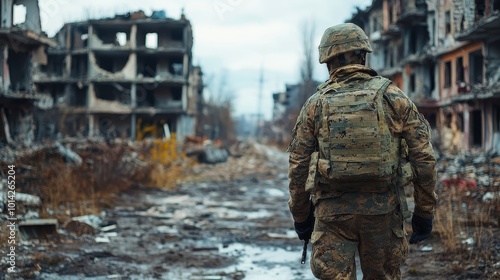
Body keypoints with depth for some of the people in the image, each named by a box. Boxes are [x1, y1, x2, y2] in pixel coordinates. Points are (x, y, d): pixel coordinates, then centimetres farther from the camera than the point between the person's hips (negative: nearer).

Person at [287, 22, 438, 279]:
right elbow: (424, 158, -1)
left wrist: (300, 216, 14)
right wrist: (425, 212, 6)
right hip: (382, 210, 0)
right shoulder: (393, 97, 1)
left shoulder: (315, 105, 3)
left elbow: (298, 166, 4)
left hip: (332, 213, 0)